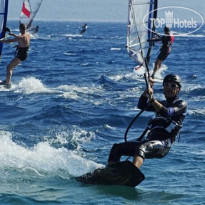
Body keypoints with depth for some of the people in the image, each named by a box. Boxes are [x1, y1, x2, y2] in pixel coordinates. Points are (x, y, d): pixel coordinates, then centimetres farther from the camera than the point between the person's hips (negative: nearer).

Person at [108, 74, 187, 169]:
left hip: (163, 143, -8)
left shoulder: (181, 104, 6)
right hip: (147, 140, 8)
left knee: (141, 148, -39)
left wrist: (152, 99, -23)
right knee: (116, 148, -3)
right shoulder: (162, 103, 28)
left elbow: (167, 113, -14)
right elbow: (142, 106, 13)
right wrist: (146, 92, -2)